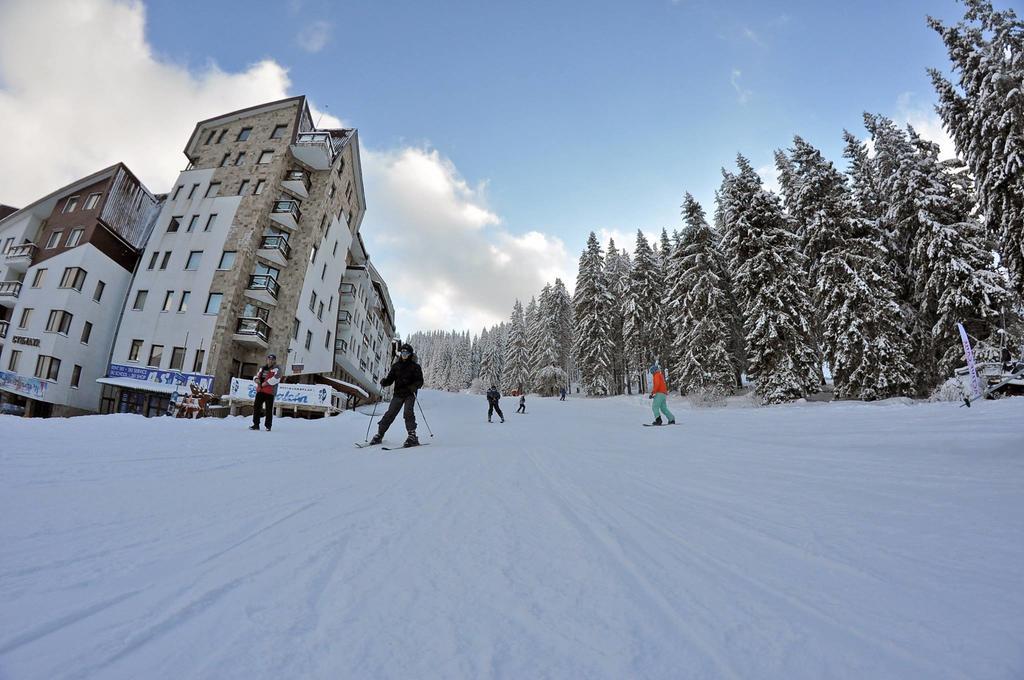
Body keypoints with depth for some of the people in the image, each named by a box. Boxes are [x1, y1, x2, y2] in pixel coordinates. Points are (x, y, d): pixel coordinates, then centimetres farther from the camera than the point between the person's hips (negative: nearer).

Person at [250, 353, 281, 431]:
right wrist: (256, 379, 1)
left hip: (270, 392, -6)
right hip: (260, 390, 6)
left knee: (269, 409, -2)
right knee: (256, 406, 6)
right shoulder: (262, 368, 18)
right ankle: (256, 424, 16)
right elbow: (257, 375, 24)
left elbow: (276, 378, -18)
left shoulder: (276, 369, -4)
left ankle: (268, 425, 7)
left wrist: (266, 383, -19)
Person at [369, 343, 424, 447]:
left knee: (408, 412, -18)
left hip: (409, 394, -3)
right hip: (398, 394, 3)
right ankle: (379, 434, 11)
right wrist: (384, 382, -12)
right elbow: (390, 378, 10)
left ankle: (412, 436, -15)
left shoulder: (415, 366, -1)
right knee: (390, 414, 1)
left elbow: (420, 381, -5)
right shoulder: (396, 365, 10)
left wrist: (414, 387, -24)